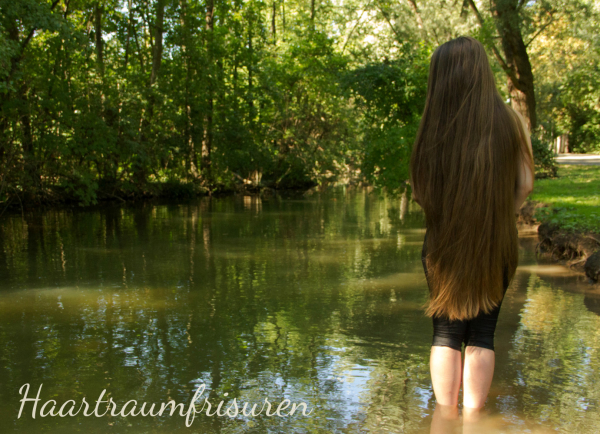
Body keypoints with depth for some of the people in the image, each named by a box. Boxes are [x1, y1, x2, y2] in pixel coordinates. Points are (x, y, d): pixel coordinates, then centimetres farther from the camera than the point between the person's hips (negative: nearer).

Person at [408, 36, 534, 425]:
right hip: (497, 246, 1)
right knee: (482, 334, 11)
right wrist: (498, 217, 12)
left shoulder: (436, 126, -11)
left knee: (446, 332, 12)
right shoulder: (511, 121, -7)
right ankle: (472, 420, 12)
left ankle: (446, 419, 14)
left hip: (445, 245, -1)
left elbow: (420, 192, -8)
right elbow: (525, 185, -2)